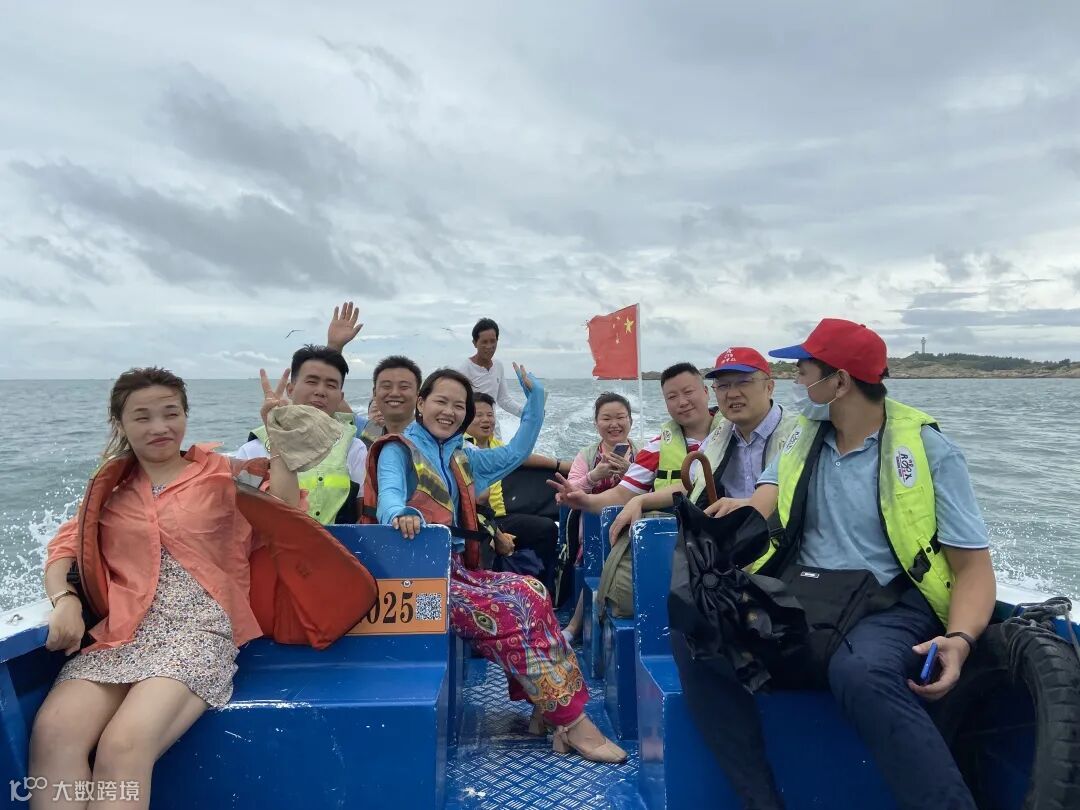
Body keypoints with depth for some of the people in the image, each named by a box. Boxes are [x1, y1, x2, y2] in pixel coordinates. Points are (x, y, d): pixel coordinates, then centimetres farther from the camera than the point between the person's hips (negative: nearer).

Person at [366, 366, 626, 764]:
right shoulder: (398, 450, -3)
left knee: (531, 592, -16)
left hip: (455, 567, 7)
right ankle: (569, 718, -17)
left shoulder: (461, 458, 18)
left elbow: (516, 452, 23)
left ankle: (546, 706, -15)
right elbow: (389, 495, -22)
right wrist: (401, 514, -47)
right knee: (506, 610, -24)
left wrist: (535, 396, 16)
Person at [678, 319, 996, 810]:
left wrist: (959, 641, -24)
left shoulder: (928, 450, -4)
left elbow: (974, 567, -5)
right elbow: (759, 510, 2)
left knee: (859, 673, -39)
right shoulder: (804, 436, 11)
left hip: (891, 607, -4)